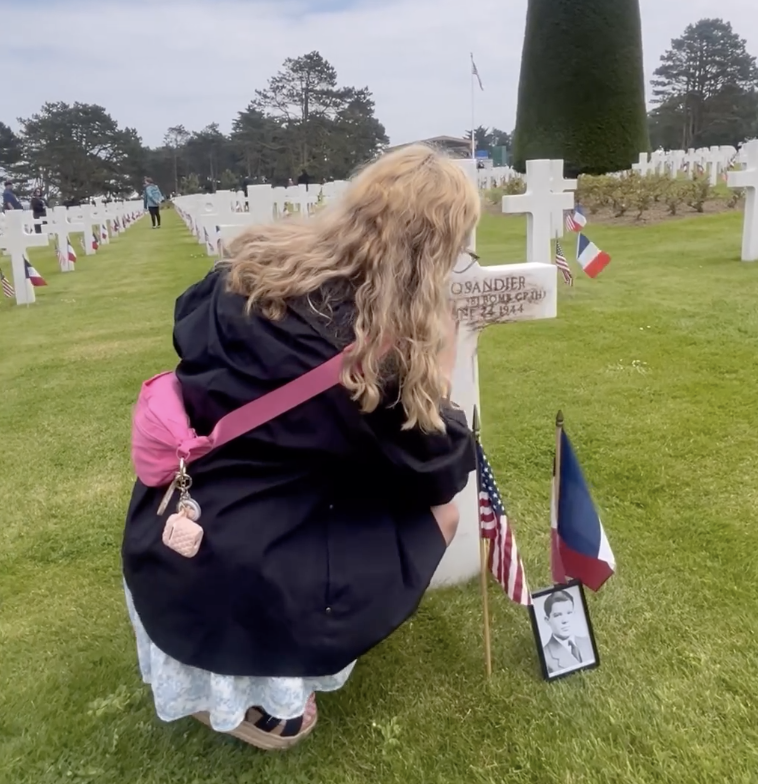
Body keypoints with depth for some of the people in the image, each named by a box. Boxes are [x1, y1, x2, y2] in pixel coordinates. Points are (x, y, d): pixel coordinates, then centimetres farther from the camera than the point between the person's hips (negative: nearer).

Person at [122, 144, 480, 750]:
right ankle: (260, 694, 10)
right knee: (437, 517, 6)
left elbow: (188, 327, 15)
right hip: (233, 584, -6)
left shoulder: (257, 262, -5)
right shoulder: (382, 346, -21)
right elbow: (443, 469, -4)